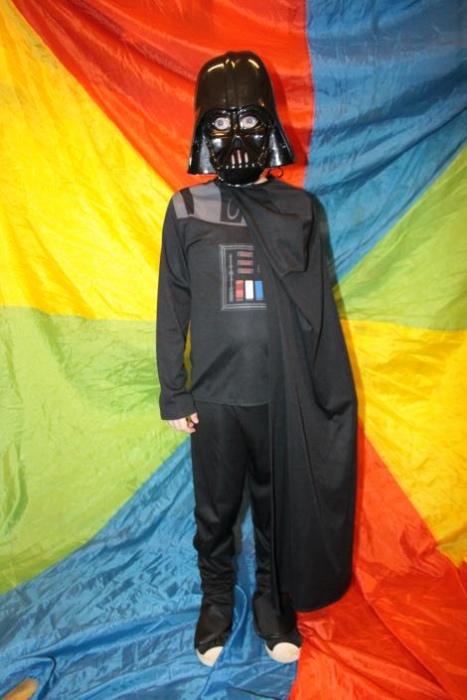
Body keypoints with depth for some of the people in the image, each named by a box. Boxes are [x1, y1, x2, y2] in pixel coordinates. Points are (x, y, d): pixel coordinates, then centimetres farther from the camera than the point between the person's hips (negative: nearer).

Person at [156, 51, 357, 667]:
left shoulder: (299, 208, 3)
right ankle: (217, 600, 42)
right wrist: (174, 394, -1)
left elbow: (319, 309, 4)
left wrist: (335, 394, 3)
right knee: (215, 511, 15)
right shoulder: (185, 210, 1)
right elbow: (172, 309, 2)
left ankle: (274, 601, 41)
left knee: (280, 506, 16)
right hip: (214, 397, 0)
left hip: (283, 395, 1)